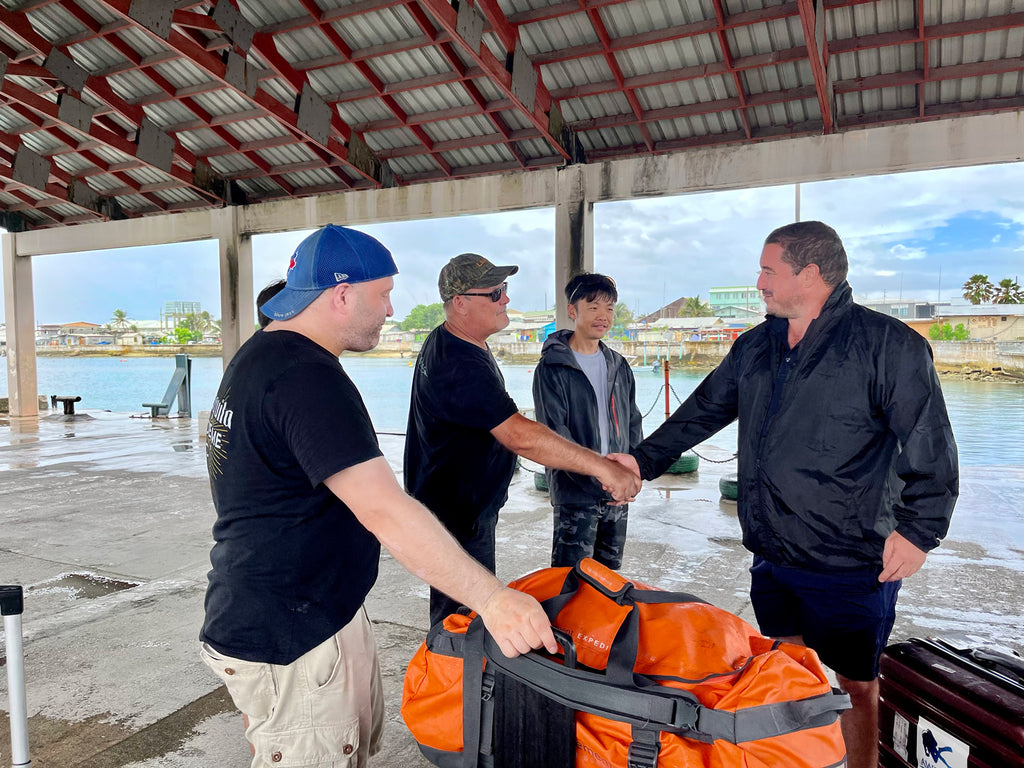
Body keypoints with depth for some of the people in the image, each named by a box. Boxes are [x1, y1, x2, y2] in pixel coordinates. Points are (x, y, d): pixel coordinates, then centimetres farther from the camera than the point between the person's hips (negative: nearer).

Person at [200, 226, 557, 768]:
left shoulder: (262, 355, 10)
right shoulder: (306, 377, -26)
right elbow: (386, 512, -33)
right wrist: (492, 598, -30)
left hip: (321, 614, 10)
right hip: (288, 644, -10)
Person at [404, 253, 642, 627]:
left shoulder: (446, 342, 7)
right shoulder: (459, 365, -29)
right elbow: (520, 436, -37)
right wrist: (602, 466, -36)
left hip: (469, 507, 11)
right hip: (456, 516, -11)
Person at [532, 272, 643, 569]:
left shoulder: (619, 365, 10)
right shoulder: (552, 368, -10)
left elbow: (634, 423, 16)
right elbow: (555, 435, -15)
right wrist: (599, 481, -19)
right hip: (575, 493, -6)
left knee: (610, 574, 17)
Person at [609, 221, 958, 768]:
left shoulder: (888, 344, -9)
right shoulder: (756, 347, 9)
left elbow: (930, 446, -8)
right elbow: (703, 411, 16)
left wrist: (918, 528, -12)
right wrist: (645, 460, 14)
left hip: (852, 564, -5)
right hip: (771, 557, 6)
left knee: (855, 684, 10)